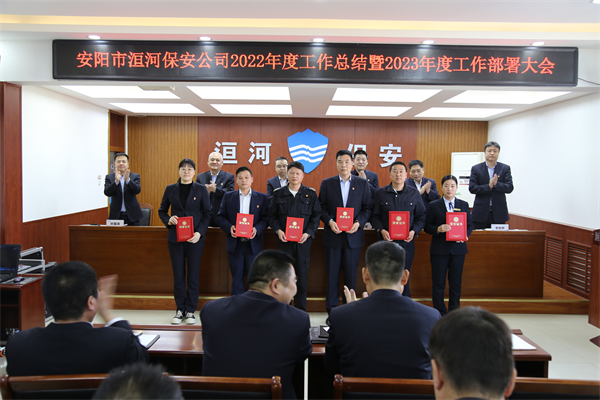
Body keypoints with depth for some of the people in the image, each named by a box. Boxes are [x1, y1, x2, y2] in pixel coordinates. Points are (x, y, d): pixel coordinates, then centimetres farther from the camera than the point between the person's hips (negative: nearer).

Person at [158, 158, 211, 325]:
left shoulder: (201, 189, 2)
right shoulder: (170, 189, 7)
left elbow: (207, 213, 0)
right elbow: (162, 210, 14)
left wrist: (199, 232, -13)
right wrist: (168, 220, -8)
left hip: (195, 238, -1)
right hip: (175, 238, 2)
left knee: (193, 274, 3)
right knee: (178, 274, 6)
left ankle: (190, 311, 14)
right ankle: (179, 310, 17)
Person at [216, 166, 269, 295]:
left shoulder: (261, 197, 6)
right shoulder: (228, 196, 9)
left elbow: (265, 218, 1)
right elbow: (220, 217, 6)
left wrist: (257, 229, -18)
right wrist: (229, 227, -13)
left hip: (253, 244, -1)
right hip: (235, 244, 1)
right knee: (236, 278, 8)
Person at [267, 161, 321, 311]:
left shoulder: (311, 194, 5)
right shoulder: (278, 193, 7)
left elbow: (316, 216, 3)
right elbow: (272, 215, 7)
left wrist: (308, 233, -11)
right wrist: (278, 230, -10)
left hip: (303, 241, 0)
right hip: (284, 240, 1)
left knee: (302, 276, 3)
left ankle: (300, 313, 14)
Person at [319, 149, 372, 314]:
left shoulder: (362, 183, 5)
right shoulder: (327, 183, 5)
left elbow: (368, 207, 4)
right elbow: (321, 208, 4)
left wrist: (359, 223, -11)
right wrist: (329, 221, -13)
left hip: (353, 236, 0)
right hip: (332, 236, 0)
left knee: (351, 275, 6)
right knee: (332, 274, 5)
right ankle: (331, 311, 16)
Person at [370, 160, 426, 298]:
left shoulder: (414, 194, 6)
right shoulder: (381, 193, 5)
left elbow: (421, 216, 7)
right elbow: (375, 216, 5)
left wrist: (414, 231, -10)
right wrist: (381, 230, -12)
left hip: (406, 242, 0)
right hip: (386, 240, 0)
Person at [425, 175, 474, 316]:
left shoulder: (464, 205, 9)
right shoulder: (434, 205, 3)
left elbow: (470, 225, 9)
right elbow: (427, 226, 1)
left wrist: (465, 235, -11)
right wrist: (438, 229, -19)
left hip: (458, 249, 2)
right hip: (439, 250, -2)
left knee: (456, 283, 8)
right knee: (438, 283, 3)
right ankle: (439, 313, 14)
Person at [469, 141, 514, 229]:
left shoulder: (505, 168, 6)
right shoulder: (476, 168, 4)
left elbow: (510, 188, -3)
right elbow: (472, 188, -5)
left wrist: (496, 184, -21)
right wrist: (488, 186, -19)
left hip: (499, 212, 1)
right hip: (481, 212, -1)